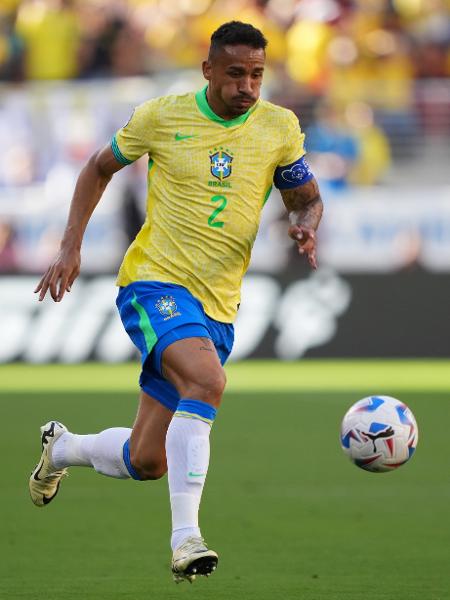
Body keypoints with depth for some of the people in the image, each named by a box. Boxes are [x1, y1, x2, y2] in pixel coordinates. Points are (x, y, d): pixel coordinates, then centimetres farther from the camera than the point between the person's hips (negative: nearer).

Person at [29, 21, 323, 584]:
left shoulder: (279, 128, 3)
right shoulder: (162, 116, -3)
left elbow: (306, 199, 14)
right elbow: (100, 168, 12)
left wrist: (306, 227, -11)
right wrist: (70, 248, 4)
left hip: (217, 305, 4)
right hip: (154, 283, -4)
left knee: (145, 461, 7)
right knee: (206, 380, -35)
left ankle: (62, 447, 40)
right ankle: (185, 537, -34)